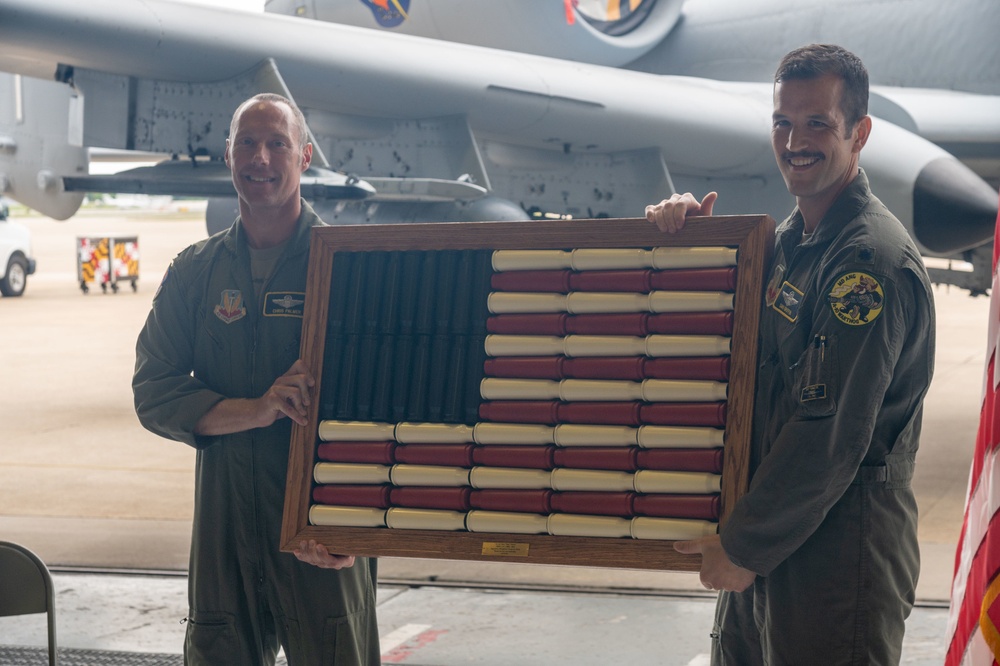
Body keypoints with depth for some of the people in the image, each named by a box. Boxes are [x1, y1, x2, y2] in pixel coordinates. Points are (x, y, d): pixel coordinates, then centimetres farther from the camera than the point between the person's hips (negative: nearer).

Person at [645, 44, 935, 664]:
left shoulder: (873, 260, -17)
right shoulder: (789, 241, 13)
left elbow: (830, 435, -22)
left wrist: (745, 546, -16)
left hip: (839, 547, -9)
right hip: (772, 532, 9)